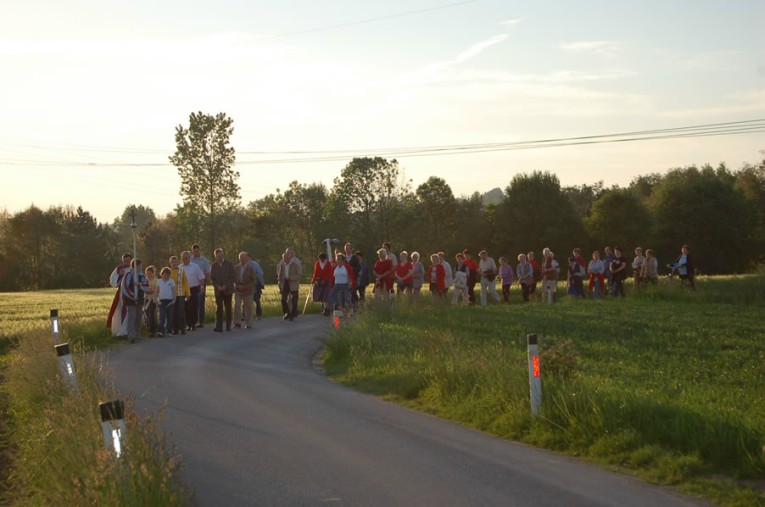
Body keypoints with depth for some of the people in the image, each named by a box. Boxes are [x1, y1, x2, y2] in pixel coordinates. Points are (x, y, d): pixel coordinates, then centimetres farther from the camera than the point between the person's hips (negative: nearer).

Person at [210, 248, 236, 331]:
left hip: (228, 290, -1)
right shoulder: (214, 265, 6)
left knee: (228, 308, 3)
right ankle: (219, 327, -9)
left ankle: (228, 326, 9)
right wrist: (217, 286, -9)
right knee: (219, 308, -6)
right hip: (218, 290, 1)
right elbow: (212, 278, 7)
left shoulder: (229, 264, 1)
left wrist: (225, 286, -11)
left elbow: (233, 277, -2)